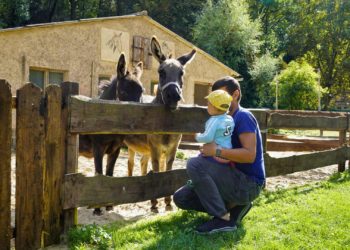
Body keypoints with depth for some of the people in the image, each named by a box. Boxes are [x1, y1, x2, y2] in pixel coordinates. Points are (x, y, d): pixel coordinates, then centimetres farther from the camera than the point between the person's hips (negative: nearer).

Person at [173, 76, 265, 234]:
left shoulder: (243, 117, -13)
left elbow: (249, 155, -25)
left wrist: (217, 151, -24)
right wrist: (209, 149, 2)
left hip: (248, 184, -9)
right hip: (235, 179, 9)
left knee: (195, 164, -27)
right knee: (181, 197, 3)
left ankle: (224, 218, -16)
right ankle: (233, 205, 5)